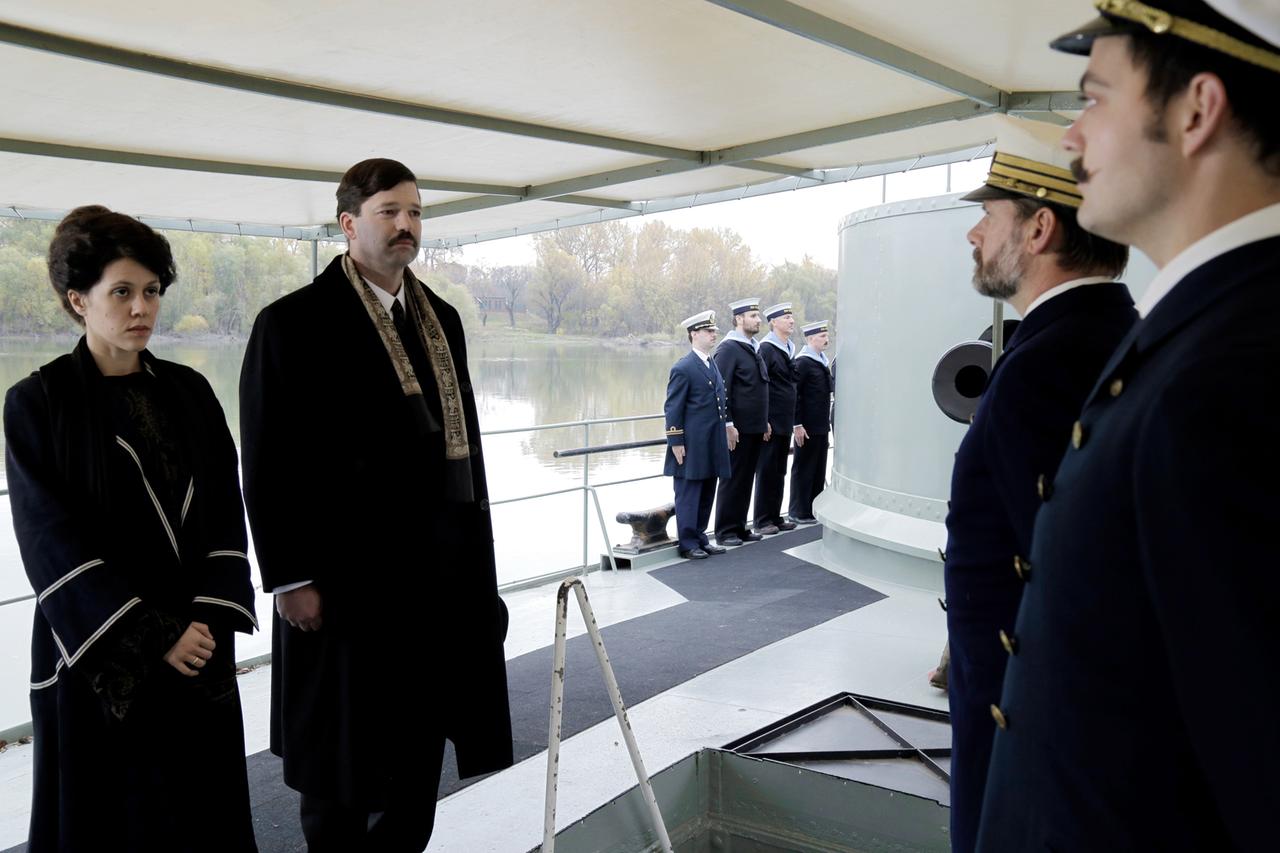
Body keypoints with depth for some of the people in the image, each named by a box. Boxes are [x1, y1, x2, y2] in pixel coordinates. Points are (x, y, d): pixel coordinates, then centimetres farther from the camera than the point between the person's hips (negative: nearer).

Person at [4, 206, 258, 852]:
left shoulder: (189, 392, 5)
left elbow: (225, 511, 2)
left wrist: (211, 618, -11)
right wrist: (152, 635, -16)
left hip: (199, 648, 3)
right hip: (96, 653, -3)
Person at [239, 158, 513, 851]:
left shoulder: (442, 319, 10)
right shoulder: (294, 322, -8)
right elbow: (269, 464, -10)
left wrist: (474, 551, 11)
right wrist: (291, 579, -12)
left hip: (440, 573, 6)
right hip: (346, 578, -5)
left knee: (421, 746, 16)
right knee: (342, 762, 10)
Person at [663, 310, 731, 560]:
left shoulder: (713, 364, 14)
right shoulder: (683, 368, -12)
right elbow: (673, 409, -13)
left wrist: (725, 427, 16)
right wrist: (676, 442, -16)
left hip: (712, 445, 8)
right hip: (692, 445, -8)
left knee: (706, 495, 14)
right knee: (688, 496, 2)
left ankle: (700, 539, 26)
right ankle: (687, 544, 11)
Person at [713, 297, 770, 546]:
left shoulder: (754, 348, 16)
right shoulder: (728, 349, -12)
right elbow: (721, 390, -16)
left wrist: (765, 422, 19)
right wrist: (728, 425, -19)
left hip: (755, 428, 8)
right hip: (738, 429, -8)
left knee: (746, 479, 13)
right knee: (732, 480, 0)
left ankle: (739, 528, 22)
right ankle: (725, 532, 10)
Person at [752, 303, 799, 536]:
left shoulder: (790, 349, 14)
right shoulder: (766, 348, -12)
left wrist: (793, 420, 18)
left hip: (785, 422, 8)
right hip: (771, 422, -8)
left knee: (780, 472, 13)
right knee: (766, 471, -1)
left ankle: (775, 517, 22)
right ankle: (762, 521, 7)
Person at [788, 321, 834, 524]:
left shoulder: (822, 361, 14)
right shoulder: (802, 362, -12)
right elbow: (794, 395, -16)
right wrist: (797, 425, -19)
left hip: (821, 426, 8)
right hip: (807, 427, -8)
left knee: (819, 470, 13)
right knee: (803, 469, 1)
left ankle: (815, 509, 22)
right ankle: (799, 512, 9)